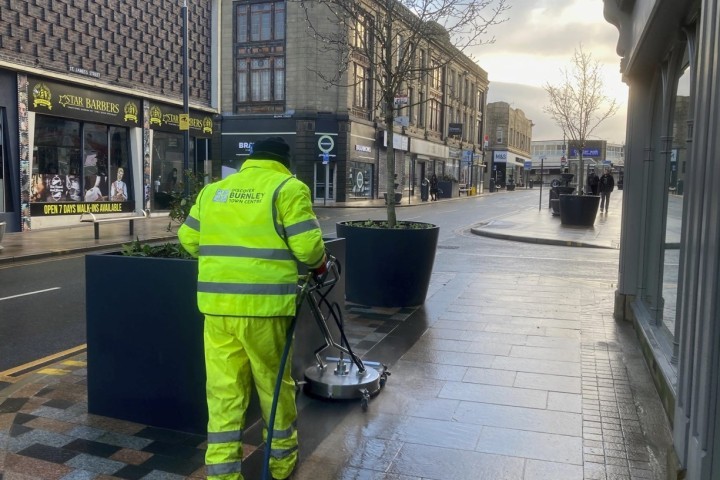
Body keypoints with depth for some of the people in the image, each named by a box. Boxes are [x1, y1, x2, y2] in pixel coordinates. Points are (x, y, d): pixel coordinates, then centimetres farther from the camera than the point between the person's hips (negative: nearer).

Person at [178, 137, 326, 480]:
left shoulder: (213, 189, 14)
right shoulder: (288, 188, -1)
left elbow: (188, 238, 19)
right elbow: (308, 245, -9)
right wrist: (319, 264, 12)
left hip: (216, 304, 4)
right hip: (264, 304, -3)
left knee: (223, 389, 9)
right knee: (274, 383, 14)